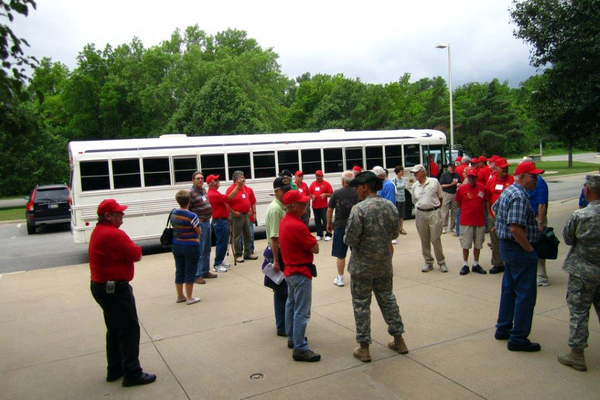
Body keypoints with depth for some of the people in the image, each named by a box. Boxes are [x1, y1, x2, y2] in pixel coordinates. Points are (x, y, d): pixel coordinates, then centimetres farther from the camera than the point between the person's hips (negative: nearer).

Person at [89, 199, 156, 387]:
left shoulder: (98, 232, 10)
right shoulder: (114, 234, -22)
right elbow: (137, 255, -20)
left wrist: (128, 249, -7)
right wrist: (133, 249, 0)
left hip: (100, 286, 11)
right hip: (115, 289, -11)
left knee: (115, 329, 20)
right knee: (129, 330, -1)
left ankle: (114, 370, 30)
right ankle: (132, 374, 6)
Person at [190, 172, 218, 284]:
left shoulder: (203, 190, 12)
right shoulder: (191, 193, -15)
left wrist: (207, 218, 15)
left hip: (207, 222, 9)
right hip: (199, 224, -9)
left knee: (207, 250, 16)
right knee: (199, 251, -6)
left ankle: (205, 271, 28)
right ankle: (196, 275, 1)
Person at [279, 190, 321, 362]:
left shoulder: (284, 222, 4)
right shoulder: (297, 226, -25)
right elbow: (315, 249, -19)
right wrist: (311, 240, -1)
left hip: (289, 269, 10)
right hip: (301, 272, -10)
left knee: (291, 305, 21)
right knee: (302, 312, -4)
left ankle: (292, 338, 34)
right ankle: (300, 349, 1)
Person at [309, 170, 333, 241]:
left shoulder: (326, 183, 0)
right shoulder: (313, 184, 11)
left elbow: (331, 193, 0)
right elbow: (309, 193, 16)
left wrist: (325, 195, -17)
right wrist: (311, 196, -5)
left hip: (324, 206, -4)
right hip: (315, 206, 4)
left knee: (325, 220, -6)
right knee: (317, 221, 9)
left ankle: (328, 235, 1)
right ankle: (319, 235, 19)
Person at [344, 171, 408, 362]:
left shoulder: (359, 209, -20)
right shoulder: (390, 206, -1)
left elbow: (350, 239, -20)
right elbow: (395, 233, 7)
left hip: (362, 266, -5)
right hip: (384, 264, 6)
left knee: (361, 305, 7)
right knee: (388, 299, 20)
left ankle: (364, 348, 15)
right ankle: (398, 340, 30)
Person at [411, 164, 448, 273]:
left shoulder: (434, 181, -2)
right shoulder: (415, 186, 8)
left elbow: (440, 197, 4)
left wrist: (436, 208, 4)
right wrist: (418, 208, 7)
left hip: (433, 213, -4)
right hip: (420, 214, 4)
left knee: (436, 239, -2)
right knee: (424, 240, 7)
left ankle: (441, 262, 12)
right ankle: (428, 262, 18)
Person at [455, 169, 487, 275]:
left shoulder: (482, 187, 2)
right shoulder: (462, 188, -6)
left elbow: (484, 201, 16)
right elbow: (458, 203, 6)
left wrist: (478, 210, 10)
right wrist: (465, 211, 5)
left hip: (480, 221, 3)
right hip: (466, 221, -3)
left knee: (478, 244, 11)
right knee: (466, 244, 3)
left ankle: (476, 265, 24)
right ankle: (465, 265, 14)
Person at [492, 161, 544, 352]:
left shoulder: (508, 191, 10)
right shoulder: (519, 196, -22)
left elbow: (494, 208, 27)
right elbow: (516, 229, -29)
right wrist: (530, 250, -18)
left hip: (507, 245, 10)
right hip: (519, 249, -10)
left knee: (509, 289, 19)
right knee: (526, 294, -2)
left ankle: (503, 329, 29)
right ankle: (518, 339, 6)